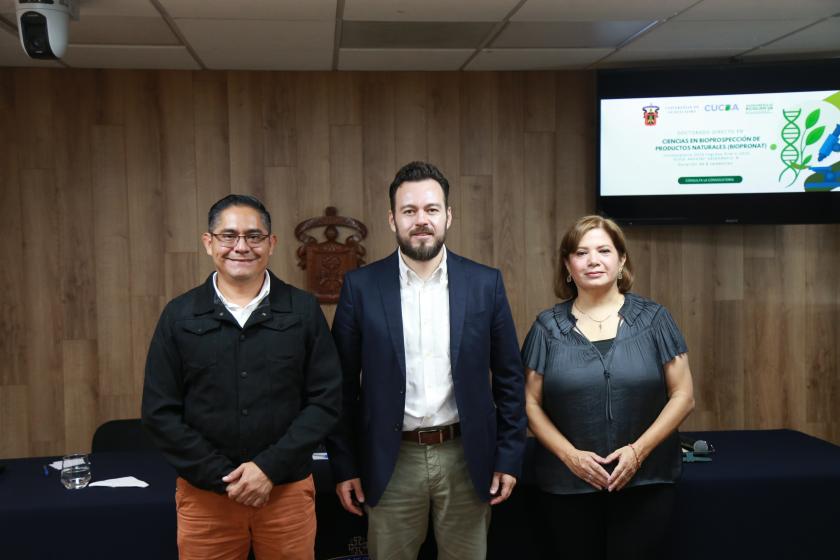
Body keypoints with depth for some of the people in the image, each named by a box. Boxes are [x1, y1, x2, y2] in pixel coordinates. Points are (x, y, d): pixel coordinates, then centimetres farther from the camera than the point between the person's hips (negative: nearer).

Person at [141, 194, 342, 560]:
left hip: (287, 489, 0)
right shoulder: (179, 316, 1)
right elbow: (160, 412, -1)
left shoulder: (303, 310, 0)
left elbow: (326, 400, -3)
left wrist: (270, 467, -11)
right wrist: (223, 476, -9)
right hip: (204, 495, 0)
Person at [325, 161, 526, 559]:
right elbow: (342, 384, 0)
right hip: (392, 461, 0)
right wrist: (344, 466, -1)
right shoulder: (361, 287, -3)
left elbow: (509, 377, 3)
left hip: (466, 457, 1)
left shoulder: (485, 284, -1)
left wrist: (509, 458, 1)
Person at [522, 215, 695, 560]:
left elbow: (683, 396, 0)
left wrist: (638, 450, -11)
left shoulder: (653, 319, 1)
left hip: (645, 482, 0)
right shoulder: (547, 328, 2)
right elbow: (531, 404, 2)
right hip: (566, 486, 1)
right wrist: (570, 455, -11)